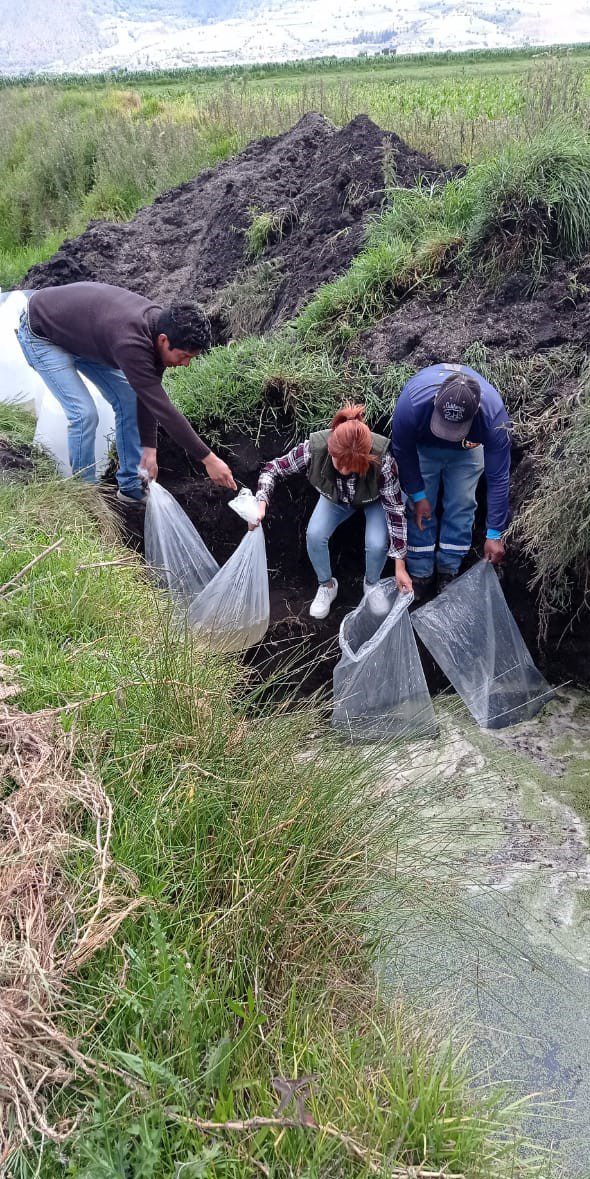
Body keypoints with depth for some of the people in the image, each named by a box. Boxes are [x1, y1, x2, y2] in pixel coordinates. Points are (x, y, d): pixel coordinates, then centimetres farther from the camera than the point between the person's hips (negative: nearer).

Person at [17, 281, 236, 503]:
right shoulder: (130, 342, -41)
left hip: (82, 334, 8)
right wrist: (208, 459, -35)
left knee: (129, 399, 0)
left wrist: (149, 447, -10)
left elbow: (149, 396, -7)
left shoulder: (161, 323, -16)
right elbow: (163, 408, -39)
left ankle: (131, 486, 12)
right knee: (84, 414, -19)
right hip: (41, 333, -8)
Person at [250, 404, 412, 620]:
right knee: (314, 535, -23)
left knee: (377, 544, -27)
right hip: (335, 498, 2)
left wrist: (400, 565, -26)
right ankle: (326, 586, 8)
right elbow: (272, 469, -22)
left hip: (374, 499, -2)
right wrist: (261, 503, -41)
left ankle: (372, 584, 9)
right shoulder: (314, 449, -38)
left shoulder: (381, 459, -42)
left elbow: (395, 509, -31)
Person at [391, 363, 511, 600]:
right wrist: (417, 495, -14)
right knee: (419, 509, -2)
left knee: (462, 506, -3)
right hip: (422, 446, 0)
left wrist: (494, 534, -27)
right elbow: (403, 452, -22)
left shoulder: (494, 414, -42)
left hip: (466, 450, 0)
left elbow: (498, 478, -30)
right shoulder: (412, 401, -44)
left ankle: (449, 571, 15)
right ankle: (420, 574, 14)